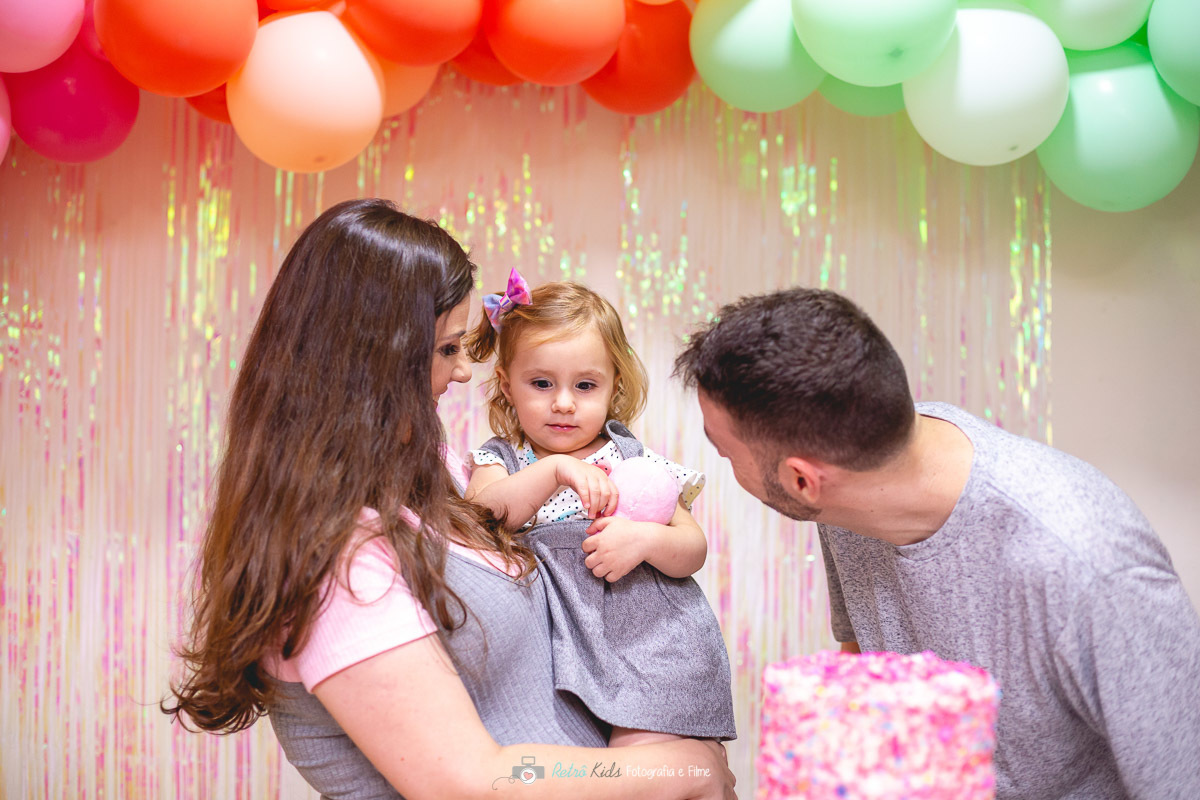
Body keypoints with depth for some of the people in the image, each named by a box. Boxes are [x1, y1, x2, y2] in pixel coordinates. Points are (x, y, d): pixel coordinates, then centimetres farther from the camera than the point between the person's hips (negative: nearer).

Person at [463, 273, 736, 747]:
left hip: (651, 636, 0)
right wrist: (557, 469, -17)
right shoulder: (500, 459, 13)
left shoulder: (634, 459, 11)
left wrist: (646, 538, -14)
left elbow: (694, 550, 7)